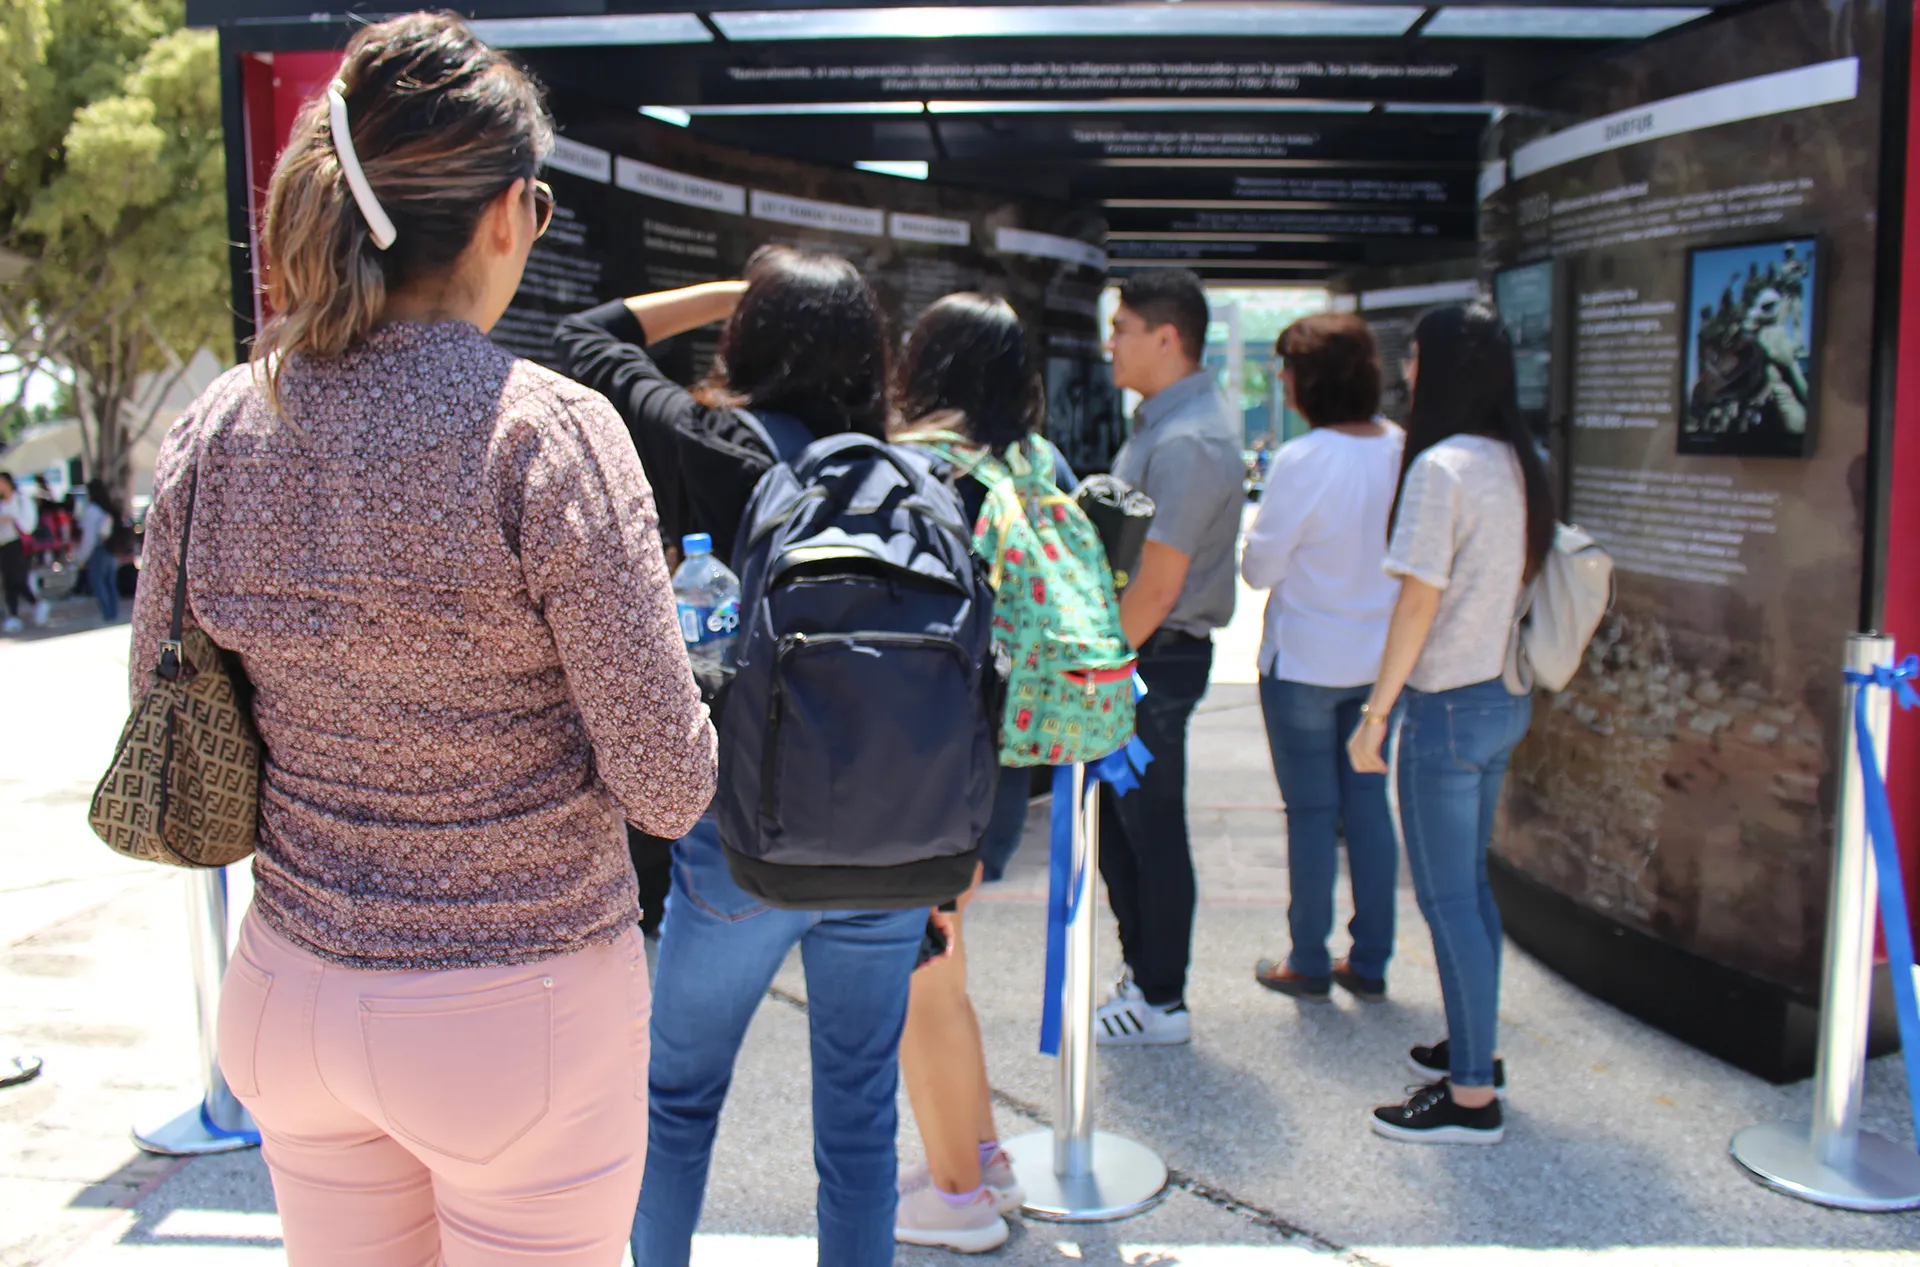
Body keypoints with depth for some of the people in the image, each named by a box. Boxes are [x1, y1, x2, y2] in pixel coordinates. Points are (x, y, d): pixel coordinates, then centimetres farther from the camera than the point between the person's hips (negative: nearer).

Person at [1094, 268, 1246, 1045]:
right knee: (1116, 820, 17)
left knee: (1152, 832, 2)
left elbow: (1157, 585, -22)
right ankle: (1142, 970, 31)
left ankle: (1161, 1004, 16)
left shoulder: (1188, 442, -20)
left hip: (1157, 659, -10)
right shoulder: (1163, 422, 13)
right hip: (1138, 653, 10)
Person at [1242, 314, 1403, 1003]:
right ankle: (1370, 962, 21)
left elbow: (1261, 568, -12)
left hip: (1305, 661, -5)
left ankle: (1308, 964, 17)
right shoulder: (1402, 450, -1)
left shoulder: (1301, 461, -20)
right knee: (1369, 801, 13)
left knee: (1312, 811, 5)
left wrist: (1254, 538, 7)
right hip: (1381, 656, 6)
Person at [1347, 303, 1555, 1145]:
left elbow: (1419, 605, -18)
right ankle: (1475, 1049, 32)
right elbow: (1516, 581, 13)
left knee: (1446, 898, -1)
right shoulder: (1519, 463, 8)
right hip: (1506, 698, 9)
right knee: (1469, 884, 19)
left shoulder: (1442, 467, -17)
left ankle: (1470, 1097, 8)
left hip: (1448, 705, -9)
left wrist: (1375, 714, -12)